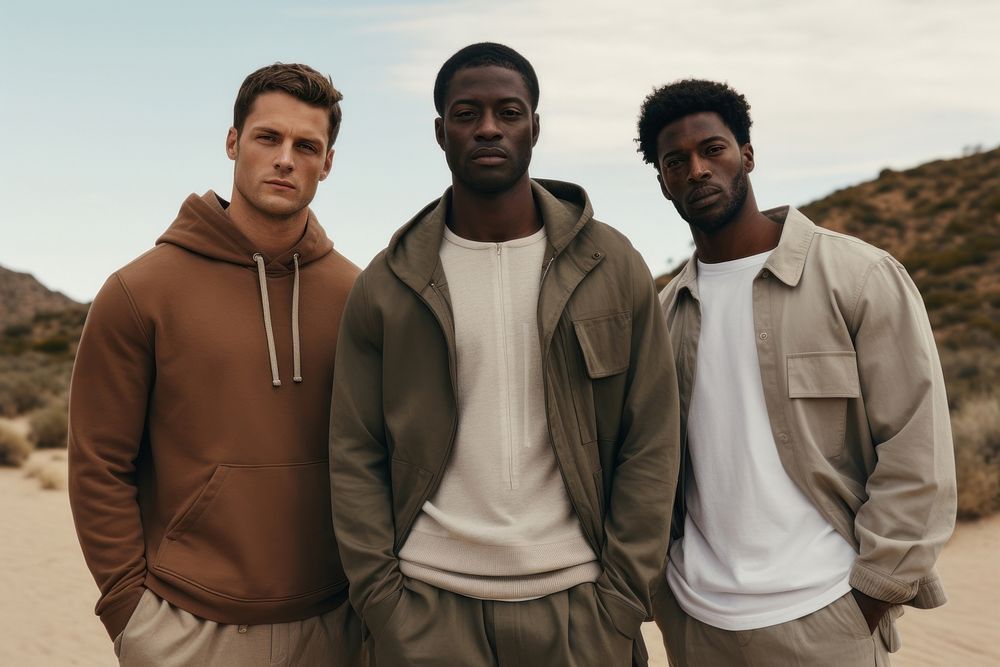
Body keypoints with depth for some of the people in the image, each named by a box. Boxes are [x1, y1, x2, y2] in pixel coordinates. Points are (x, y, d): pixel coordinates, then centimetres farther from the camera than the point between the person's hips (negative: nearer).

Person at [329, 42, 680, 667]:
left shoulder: (614, 266, -3)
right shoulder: (386, 284, -1)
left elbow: (650, 444, -3)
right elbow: (355, 458, 0)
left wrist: (622, 601, -6)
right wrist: (383, 603, -5)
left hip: (576, 598, 0)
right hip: (428, 603, 1)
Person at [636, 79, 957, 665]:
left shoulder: (862, 277, -8)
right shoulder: (670, 308, 4)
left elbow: (916, 453, -9)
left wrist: (873, 594, -10)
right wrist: (654, 579, 1)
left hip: (820, 619, -3)